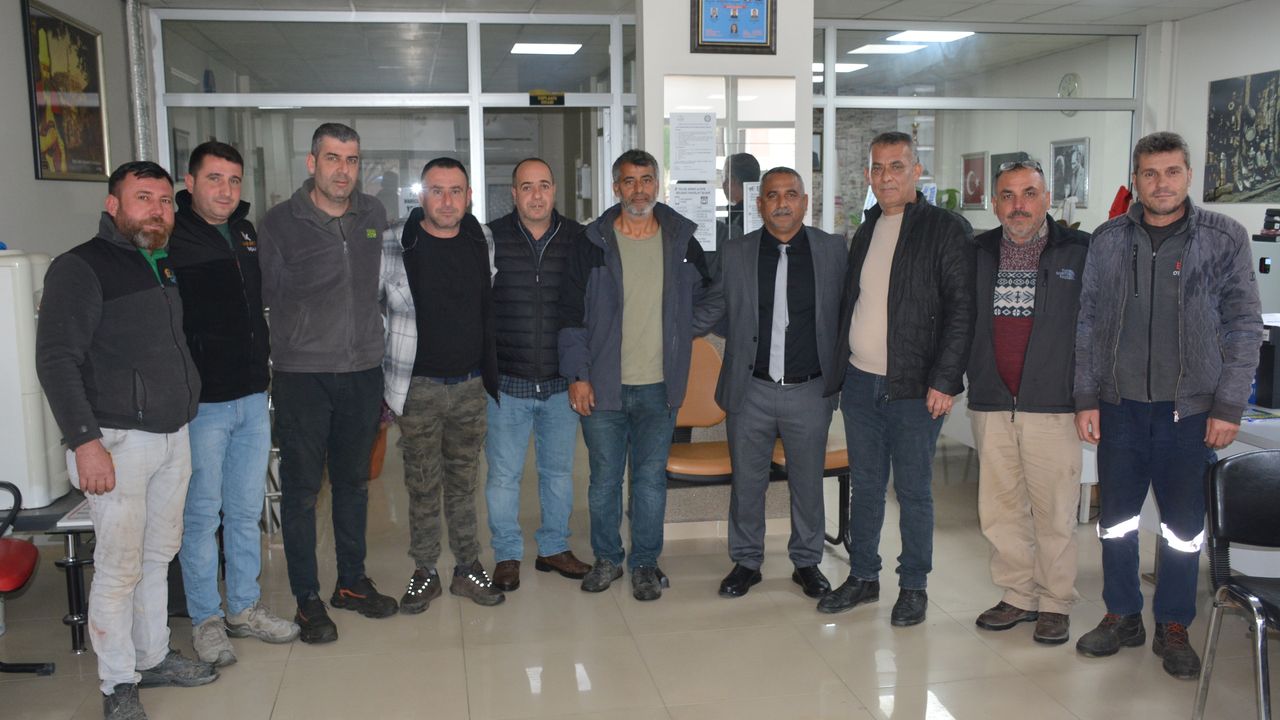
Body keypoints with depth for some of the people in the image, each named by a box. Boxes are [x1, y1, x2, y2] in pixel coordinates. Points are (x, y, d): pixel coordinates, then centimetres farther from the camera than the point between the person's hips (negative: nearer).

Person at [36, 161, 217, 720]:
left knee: (159, 555, 15)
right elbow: (56, 361, -14)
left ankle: (152, 657, 29)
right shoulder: (81, 268, -9)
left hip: (173, 436, 7)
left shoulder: (165, 266, 14)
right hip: (118, 441, -7)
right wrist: (85, 441, -20)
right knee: (119, 567, -1)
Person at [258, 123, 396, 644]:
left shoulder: (374, 216, 6)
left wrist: (369, 345, 13)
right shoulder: (279, 223, -4)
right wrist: (291, 349, 0)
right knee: (301, 488, 4)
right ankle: (307, 599, 15)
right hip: (302, 375, -3)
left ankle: (352, 582, 29)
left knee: (353, 483, 15)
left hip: (363, 371, 4)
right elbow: (269, 298, 0)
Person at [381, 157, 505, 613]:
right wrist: (379, 376, 0)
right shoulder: (394, 247, -8)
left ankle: (468, 568, 24)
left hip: (471, 386, 3)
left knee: (463, 482, 13)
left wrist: (491, 373, 16)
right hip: (419, 387, -3)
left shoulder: (483, 242, 3)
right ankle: (424, 573, 20)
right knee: (422, 486, 6)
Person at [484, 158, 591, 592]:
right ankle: (507, 556, 22)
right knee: (503, 474, 6)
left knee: (559, 470, 14)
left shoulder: (578, 240, 1)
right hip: (506, 381, -2)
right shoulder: (491, 239, -3)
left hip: (561, 381, 2)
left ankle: (554, 548, 30)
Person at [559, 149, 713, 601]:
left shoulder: (681, 240, 4)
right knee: (604, 478, 9)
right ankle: (607, 558, 27)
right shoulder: (593, 242, -1)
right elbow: (572, 312, -1)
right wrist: (577, 374, -6)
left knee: (651, 478, 8)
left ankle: (645, 562, 22)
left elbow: (703, 296, 20)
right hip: (603, 384, -1)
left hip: (659, 386, 1)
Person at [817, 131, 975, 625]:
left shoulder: (946, 230, -6)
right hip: (860, 382, 6)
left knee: (913, 491, 4)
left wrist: (944, 380, -16)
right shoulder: (866, 232, 14)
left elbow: (962, 310, -11)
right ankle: (863, 577, 26)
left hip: (915, 389, -6)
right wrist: (839, 367, 12)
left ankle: (913, 586, 19)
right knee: (865, 486, 14)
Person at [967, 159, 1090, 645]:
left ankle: (1056, 605, 19)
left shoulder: (1080, 251, 0)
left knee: (1054, 513, 4)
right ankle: (1019, 597, 25)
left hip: (1052, 405, -3)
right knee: (1000, 510, 10)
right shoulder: (978, 253, 9)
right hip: (991, 404, 4)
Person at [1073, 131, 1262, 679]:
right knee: (1116, 516, 10)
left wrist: (1229, 407, -5)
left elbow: (1245, 327, -1)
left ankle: (1173, 628, 24)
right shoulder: (1109, 240, 3)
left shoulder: (1225, 238, -1)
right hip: (1120, 405, 2)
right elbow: (1088, 325, 5)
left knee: (1184, 525, 7)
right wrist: (1087, 398, 1)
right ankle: (1122, 617, 27)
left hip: (1191, 408, -2)